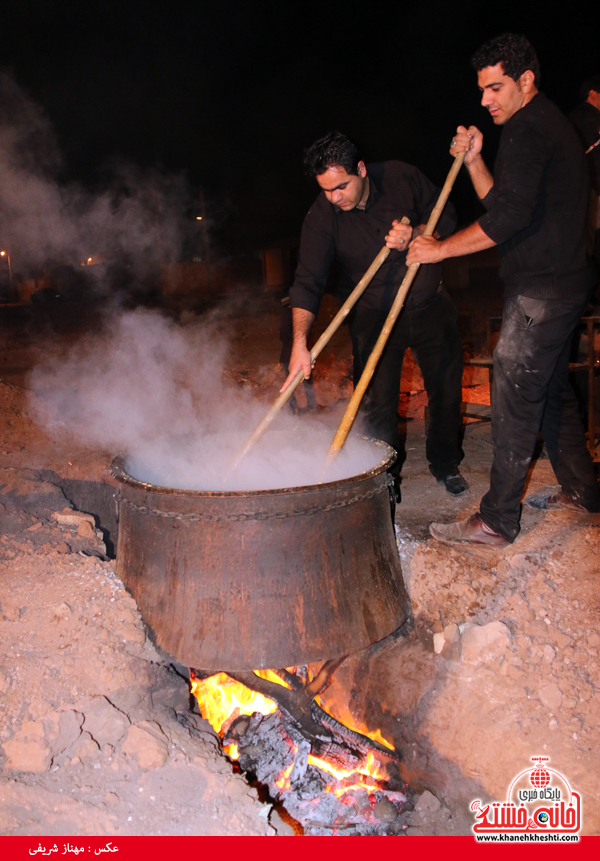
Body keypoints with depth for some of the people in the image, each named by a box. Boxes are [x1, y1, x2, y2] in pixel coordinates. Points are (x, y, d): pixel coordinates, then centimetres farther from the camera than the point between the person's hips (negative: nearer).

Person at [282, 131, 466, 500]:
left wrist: (415, 234, -22)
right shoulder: (322, 216, -16)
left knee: (446, 388, 10)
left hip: (430, 307, 2)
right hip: (374, 317, -1)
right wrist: (300, 342, -33)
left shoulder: (401, 177, -12)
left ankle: (446, 464, 33)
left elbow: (446, 215, 0)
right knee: (378, 403, -4)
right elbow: (308, 282, -21)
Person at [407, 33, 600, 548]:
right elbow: (503, 203, 22)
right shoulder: (549, 125, 21)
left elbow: (511, 215, -23)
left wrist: (442, 248, -16)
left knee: (515, 399, -8)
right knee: (551, 390, 18)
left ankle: (497, 520, -2)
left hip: (542, 290, -11)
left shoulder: (526, 129, -12)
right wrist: (474, 161, 11)